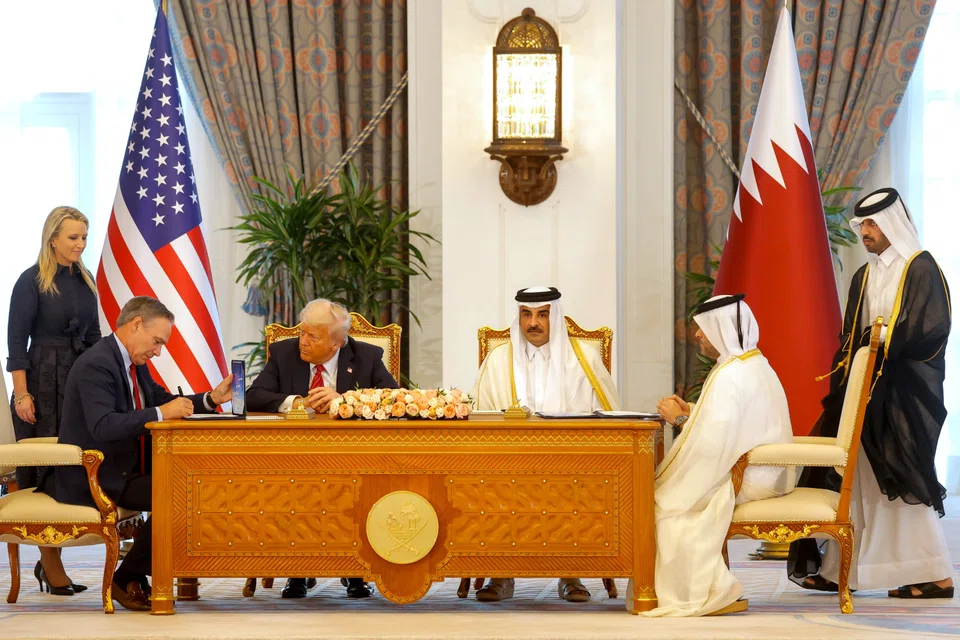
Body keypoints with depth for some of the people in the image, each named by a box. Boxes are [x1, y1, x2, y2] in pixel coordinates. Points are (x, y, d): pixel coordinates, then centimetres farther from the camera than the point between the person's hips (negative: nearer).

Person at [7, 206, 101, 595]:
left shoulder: (85, 281, 12)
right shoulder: (32, 281, -6)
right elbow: (16, 340, -8)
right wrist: (22, 393, -14)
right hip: (42, 382, -6)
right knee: (41, 473, -3)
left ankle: (50, 560, 8)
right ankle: (50, 563, 2)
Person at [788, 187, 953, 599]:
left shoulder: (921, 269, -6)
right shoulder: (864, 277, 17)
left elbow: (932, 329, -16)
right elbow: (850, 338, 19)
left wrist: (885, 340, -14)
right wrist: (843, 377, 5)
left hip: (904, 396, -7)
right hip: (865, 393, 7)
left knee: (902, 481, -8)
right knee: (858, 480, 6)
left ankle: (935, 576, -2)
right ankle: (838, 570, 9)